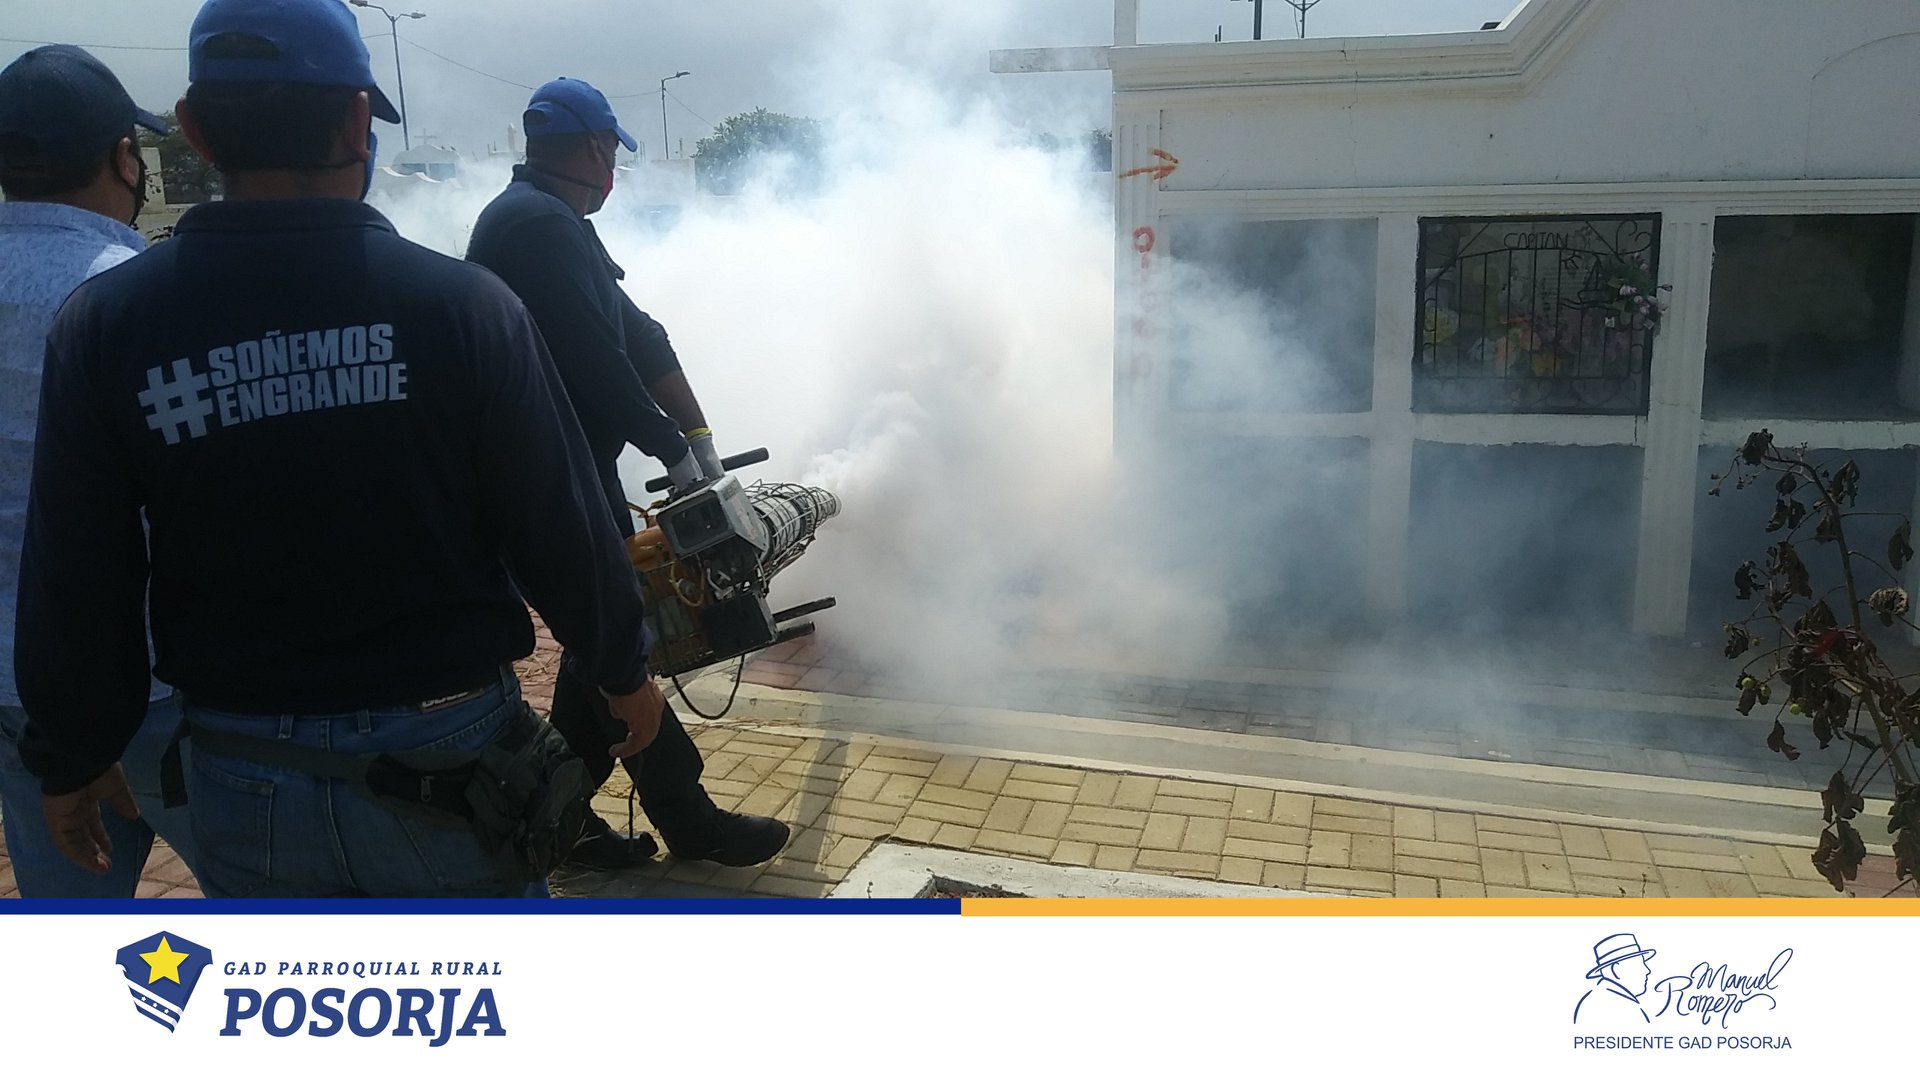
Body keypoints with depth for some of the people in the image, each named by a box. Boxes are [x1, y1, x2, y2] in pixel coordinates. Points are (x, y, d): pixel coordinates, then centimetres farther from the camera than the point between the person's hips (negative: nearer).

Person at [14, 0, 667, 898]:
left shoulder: (104, 326, -7)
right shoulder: (458, 301, -14)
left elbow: (74, 585, -1)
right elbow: (560, 531, -9)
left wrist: (72, 757, 15)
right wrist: (623, 670, 8)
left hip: (244, 786, 2)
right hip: (450, 770, -2)